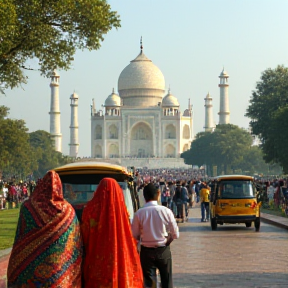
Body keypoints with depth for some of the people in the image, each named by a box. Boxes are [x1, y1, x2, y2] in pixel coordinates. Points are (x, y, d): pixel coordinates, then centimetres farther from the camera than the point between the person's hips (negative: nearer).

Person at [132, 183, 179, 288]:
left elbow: (135, 236, -5)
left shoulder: (139, 213, -12)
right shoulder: (166, 211, -11)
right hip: (164, 251, 0)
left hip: (146, 252, 0)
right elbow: (175, 234, -8)